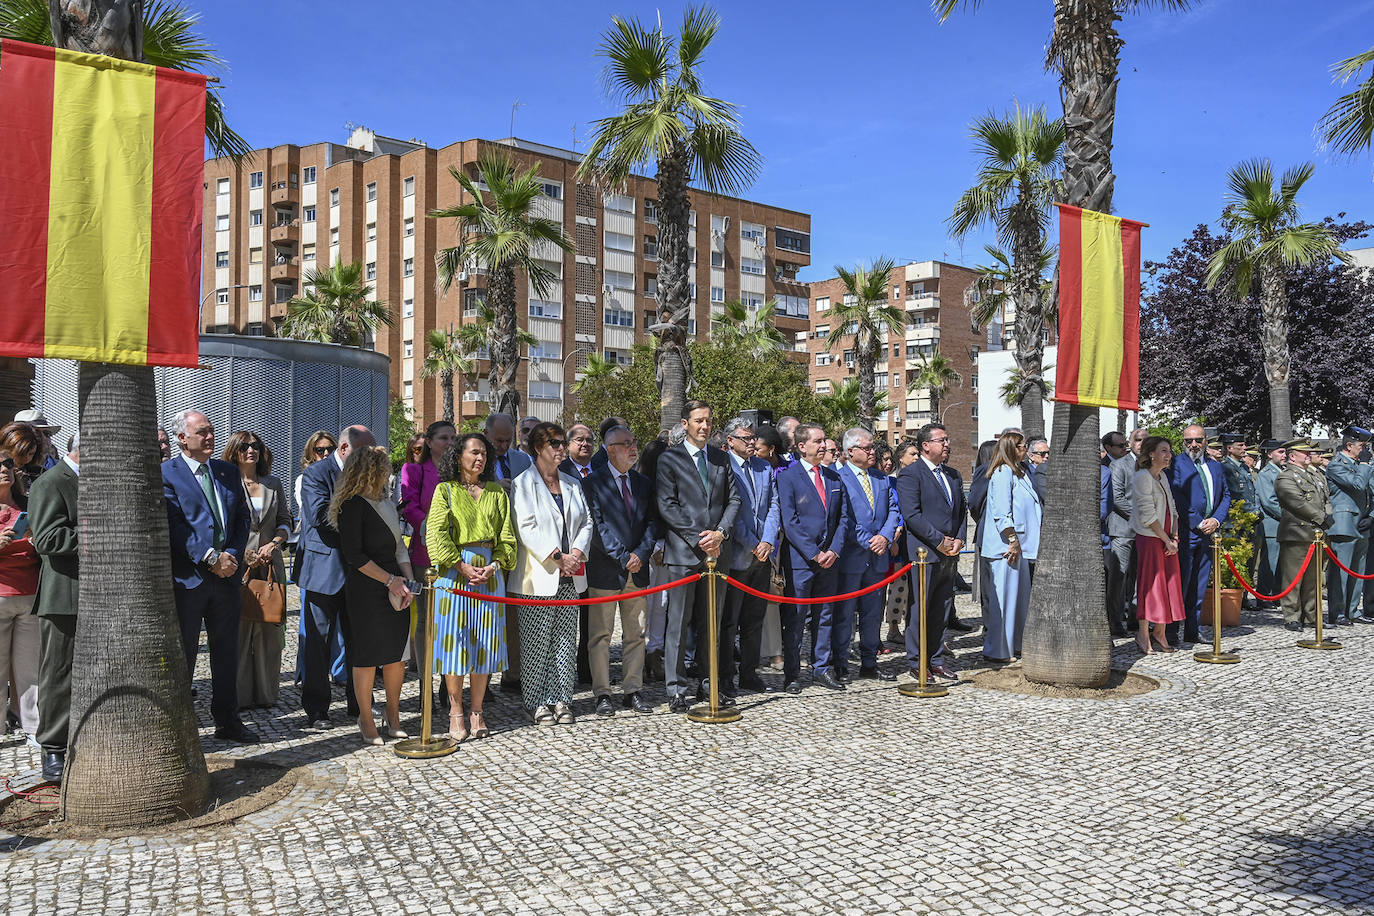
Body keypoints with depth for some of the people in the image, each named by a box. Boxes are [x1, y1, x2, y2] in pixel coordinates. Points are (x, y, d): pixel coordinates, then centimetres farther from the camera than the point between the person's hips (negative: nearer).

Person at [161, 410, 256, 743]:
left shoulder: (228, 471, 13)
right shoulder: (166, 473, -4)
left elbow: (243, 517, 11)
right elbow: (174, 526, -12)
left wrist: (233, 555, -5)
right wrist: (210, 559, -16)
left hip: (226, 574, 5)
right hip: (188, 576, -5)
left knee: (227, 652, 13)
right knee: (182, 655, 4)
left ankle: (227, 721, 24)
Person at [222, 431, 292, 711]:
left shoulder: (274, 485, 14)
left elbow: (285, 522, 14)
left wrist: (273, 544, -5)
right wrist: (245, 554, -10)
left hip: (270, 564, 3)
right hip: (237, 565, -3)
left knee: (269, 630, 3)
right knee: (239, 629, -4)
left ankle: (266, 693, 11)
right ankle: (240, 695, 4)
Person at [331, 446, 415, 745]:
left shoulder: (388, 504, 16)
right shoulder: (352, 506, -8)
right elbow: (354, 556, -13)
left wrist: (408, 580, 2)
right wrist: (390, 580, -12)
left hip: (396, 588, 7)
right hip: (366, 593, -7)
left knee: (396, 654, 8)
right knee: (367, 656, 0)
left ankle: (393, 717, 23)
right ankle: (366, 720, 14)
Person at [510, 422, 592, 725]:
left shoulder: (573, 484, 17)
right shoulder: (523, 483, -2)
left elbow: (586, 522, 13)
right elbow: (526, 528, -11)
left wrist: (577, 552, -6)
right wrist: (558, 557, -16)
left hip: (569, 576, 5)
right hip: (538, 575, -5)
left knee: (565, 641, 7)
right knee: (536, 643, -1)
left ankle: (561, 699, 15)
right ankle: (537, 701, 8)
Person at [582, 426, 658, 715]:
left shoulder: (643, 483, 12)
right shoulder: (593, 483, -5)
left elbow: (652, 522, 9)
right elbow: (596, 526, -11)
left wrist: (640, 554, -7)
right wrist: (622, 558, -14)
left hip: (637, 570, 5)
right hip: (605, 571, -5)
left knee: (635, 634, 9)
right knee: (600, 634, 2)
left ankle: (633, 691, 18)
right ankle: (602, 694, 10)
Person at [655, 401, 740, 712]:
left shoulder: (721, 459, 13)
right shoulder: (670, 458, -2)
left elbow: (733, 499, 10)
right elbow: (667, 505, -8)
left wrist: (721, 532, -7)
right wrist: (698, 538, -13)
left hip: (716, 550, 5)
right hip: (683, 553, -4)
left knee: (711, 622, 12)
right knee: (679, 624, 1)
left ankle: (708, 683, 22)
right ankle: (676, 689, 9)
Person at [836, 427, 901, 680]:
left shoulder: (883, 479, 14)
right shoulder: (837, 478, -6)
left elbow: (893, 510, 8)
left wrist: (885, 536, -9)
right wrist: (867, 541, -16)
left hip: (878, 556, 6)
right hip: (850, 556, -6)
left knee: (873, 613, 12)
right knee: (844, 613, 1)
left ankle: (869, 664, 21)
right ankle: (840, 666, 10)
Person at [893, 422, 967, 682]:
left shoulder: (953, 475, 17)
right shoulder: (910, 474, -7)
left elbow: (962, 511, 17)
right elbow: (912, 515, -15)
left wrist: (959, 539, 1)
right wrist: (940, 541, -15)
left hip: (949, 554, 7)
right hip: (924, 552, -7)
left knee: (942, 610, 11)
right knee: (919, 609, -1)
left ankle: (936, 660, 20)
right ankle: (916, 661, 9)